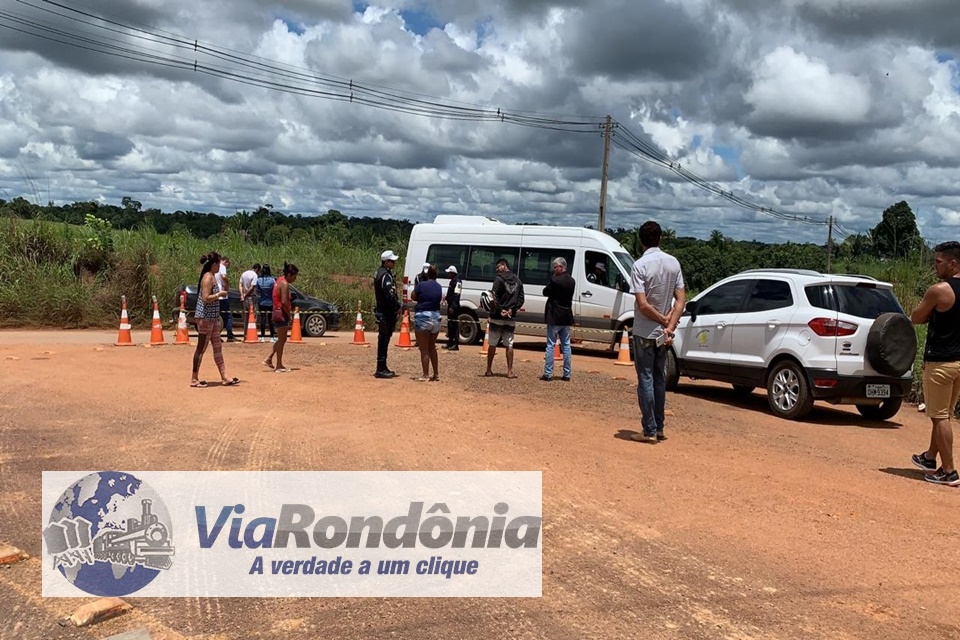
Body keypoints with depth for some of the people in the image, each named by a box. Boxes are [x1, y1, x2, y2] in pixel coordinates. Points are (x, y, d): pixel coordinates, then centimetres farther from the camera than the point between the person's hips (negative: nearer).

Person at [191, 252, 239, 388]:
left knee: (217, 347, 11)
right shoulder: (208, 277, -16)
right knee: (201, 348, -2)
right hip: (205, 318, -10)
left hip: (213, 318, 10)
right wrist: (220, 294, -13)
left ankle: (224, 377, 15)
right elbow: (206, 298, -24)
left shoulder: (212, 277, 14)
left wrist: (221, 292, 11)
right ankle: (194, 379, 7)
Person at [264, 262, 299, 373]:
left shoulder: (280, 280, 14)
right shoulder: (285, 284, -16)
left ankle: (269, 359, 18)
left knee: (281, 339, 18)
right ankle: (279, 366, 3)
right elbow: (284, 302, -23)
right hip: (282, 314, -10)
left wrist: (288, 311, 12)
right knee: (282, 340, -2)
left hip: (277, 312, 10)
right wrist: (289, 314, -12)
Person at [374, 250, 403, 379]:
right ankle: (381, 369, -3)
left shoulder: (379, 273, 17)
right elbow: (389, 295, -24)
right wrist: (398, 306, -11)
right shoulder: (385, 275, -17)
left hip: (382, 311, 11)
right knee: (384, 340, -6)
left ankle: (382, 368, 22)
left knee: (384, 340, 15)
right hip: (386, 313, -11)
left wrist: (398, 303, 11)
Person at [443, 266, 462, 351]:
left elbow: (456, 296, -22)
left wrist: (453, 306, -27)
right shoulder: (452, 281, 18)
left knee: (454, 325, -10)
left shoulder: (457, 282, -14)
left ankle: (455, 344, -9)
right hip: (450, 305, 11)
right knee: (450, 324, 16)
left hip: (454, 306, -11)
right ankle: (450, 343, 24)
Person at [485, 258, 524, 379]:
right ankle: (510, 371, 5)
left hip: (497, 317, -4)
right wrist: (512, 310, -4)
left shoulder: (499, 279, -8)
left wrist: (500, 310, -12)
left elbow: (494, 297, -17)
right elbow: (521, 299, 5)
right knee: (509, 345, 8)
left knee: (492, 344, 4)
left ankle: (489, 370, 9)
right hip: (511, 318, 4)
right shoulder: (518, 281, 11)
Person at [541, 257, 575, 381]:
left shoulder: (555, 280, -16)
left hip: (554, 317, -6)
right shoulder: (571, 281, 7)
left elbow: (545, 292, -6)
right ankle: (567, 374, 13)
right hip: (566, 317, 6)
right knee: (566, 345, 11)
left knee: (551, 345, -1)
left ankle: (548, 374, -1)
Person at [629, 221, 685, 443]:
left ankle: (650, 431, 4)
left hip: (644, 332, -6)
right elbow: (680, 299, -2)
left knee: (645, 379, 1)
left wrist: (663, 321, -8)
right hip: (663, 333, 6)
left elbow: (643, 305, -21)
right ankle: (659, 428, 21)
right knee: (659, 379, 15)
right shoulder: (673, 263, 3)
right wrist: (670, 326, -7)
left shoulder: (640, 265, -15)